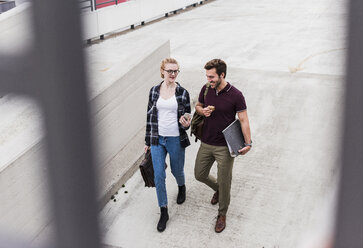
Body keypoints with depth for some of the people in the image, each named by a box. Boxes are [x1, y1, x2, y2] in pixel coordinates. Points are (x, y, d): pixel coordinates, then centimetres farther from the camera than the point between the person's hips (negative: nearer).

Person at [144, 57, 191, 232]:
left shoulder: (182, 93, -6)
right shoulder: (154, 91, 0)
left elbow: (186, 118, 1)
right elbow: (149, 116, 7)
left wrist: (186, 123, -24)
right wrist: (148, 140, 10)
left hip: (176, 139, -1)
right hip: (157, 139, 1)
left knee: (177, 170, 17)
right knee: (158, 176, 0)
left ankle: (181, 187, 54)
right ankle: (164, 212, 15)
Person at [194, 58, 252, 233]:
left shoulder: (235, 95, -16)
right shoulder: (206, 89, -2)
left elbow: (243, 120, -11)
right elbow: (198, 106, 14)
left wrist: (248, 143, -19)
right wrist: (203, 111, -10)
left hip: (225, 147, -5)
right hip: (206, 144, 5)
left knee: (224, 183, 4)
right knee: (199, 174, 16)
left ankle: (222, 214, 27)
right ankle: (217, 189, 48)